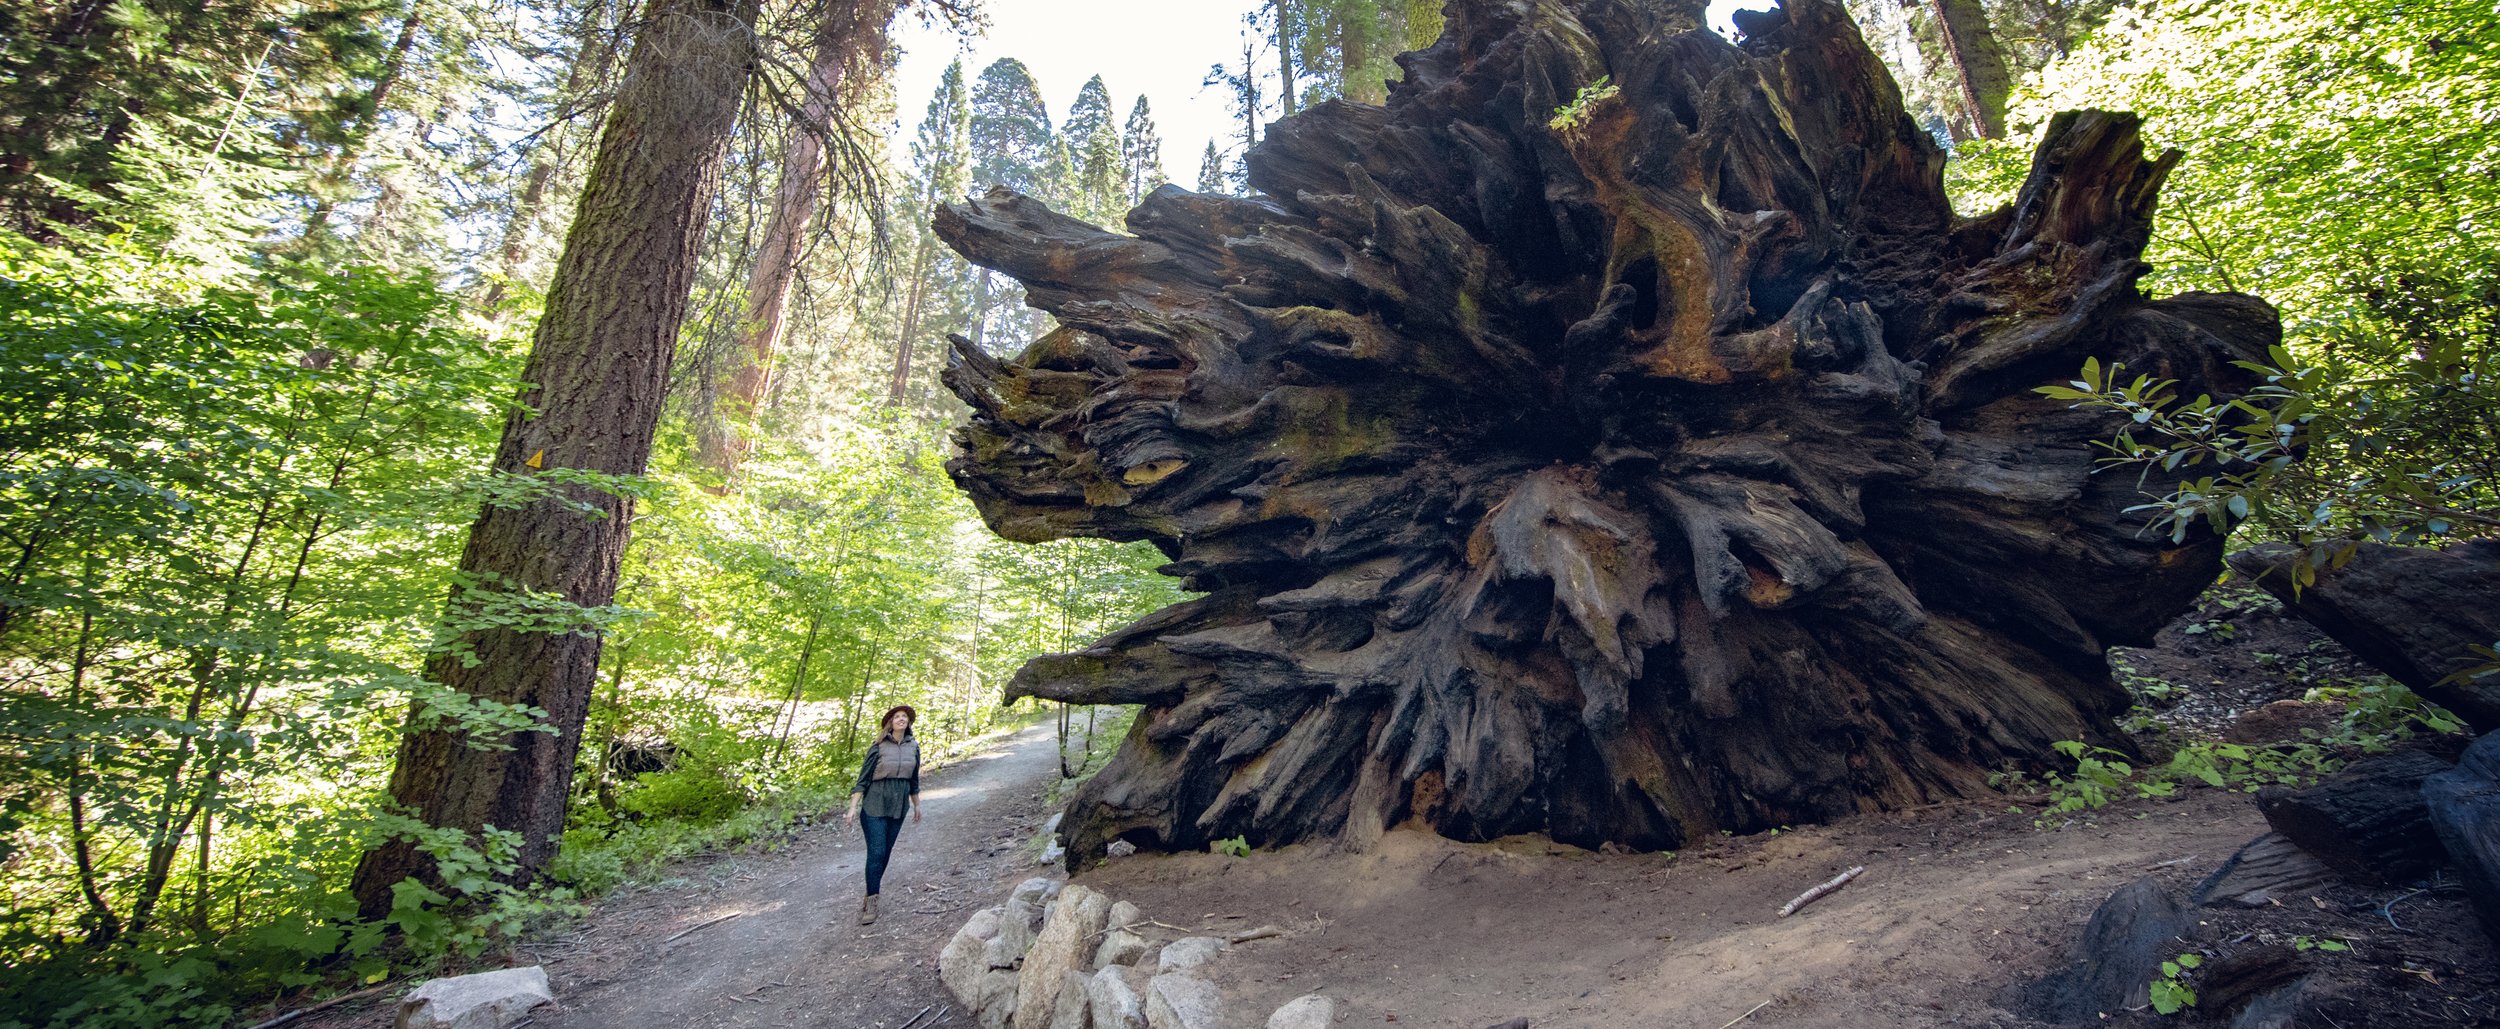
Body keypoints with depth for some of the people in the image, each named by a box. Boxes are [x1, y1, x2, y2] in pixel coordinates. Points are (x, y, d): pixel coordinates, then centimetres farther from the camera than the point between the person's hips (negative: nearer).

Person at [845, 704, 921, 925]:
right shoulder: (879, 747, -7)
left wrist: (916, 805, 20)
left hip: (899, 807, 4)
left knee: (886, 852, 9)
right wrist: (853, 808, -11)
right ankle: (871, 902, -1)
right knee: (876, 853, -8)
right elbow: (863, 780, -6)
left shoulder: (913, 747, 5)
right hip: (875, 806, -4)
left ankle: (870, 895, 23)